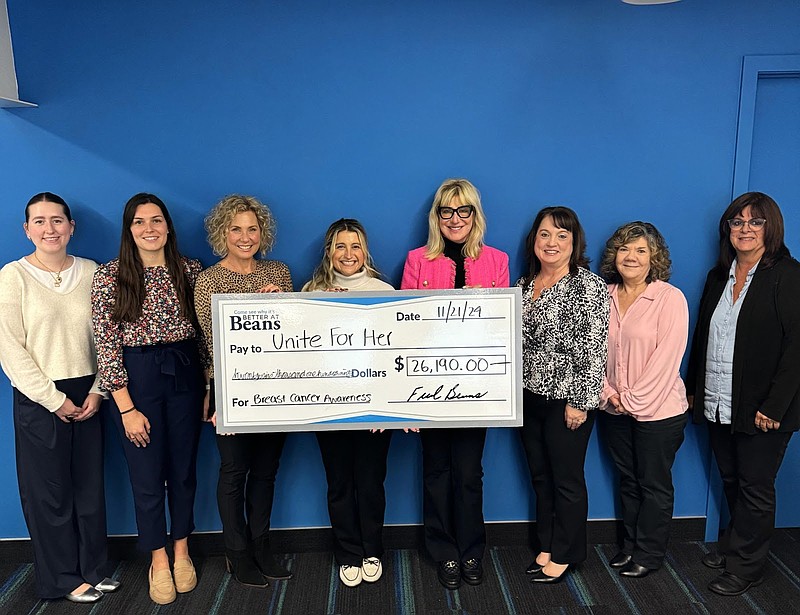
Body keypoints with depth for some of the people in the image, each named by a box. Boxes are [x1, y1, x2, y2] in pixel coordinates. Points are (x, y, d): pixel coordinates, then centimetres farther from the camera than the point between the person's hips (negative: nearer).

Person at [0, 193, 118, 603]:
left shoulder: (90, 272, 4)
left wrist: (97, 391, -4)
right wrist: (55, 400, -11)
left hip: (87, 395, 3)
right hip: (38, 400, -3)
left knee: (91, 486, 11)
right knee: (50, 492, 8)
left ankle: (93, 569, 30)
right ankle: (64, 578, 26)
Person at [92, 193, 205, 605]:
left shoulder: (189, 270, 1)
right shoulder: (109, 276, -7)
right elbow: (106, 345, -9)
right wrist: (126, 408, -11)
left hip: (185, 374, 2)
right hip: (135, 377, -2)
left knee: (184, 468, 13)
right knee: (147, 474, 9)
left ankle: (181, 551, 34)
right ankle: (158, 560, 30)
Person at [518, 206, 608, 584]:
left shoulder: (589, 286, -12)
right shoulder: (524, 284, 9)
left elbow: (593, 350, -16)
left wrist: (580, 402, -17)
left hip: (567, 400, -6)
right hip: (529, 397, 7)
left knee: (566, 480, 7)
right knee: (540, 476, 16)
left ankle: (564, 555, 25)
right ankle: (546, 547, 33)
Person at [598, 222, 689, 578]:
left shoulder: (670, 298, -11)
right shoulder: (604, 296, 3)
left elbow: (667, 357, -16)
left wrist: (634, 400, -16)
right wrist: (607, 392, -6)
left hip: (657, 410, -4)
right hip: (615, 410, 5)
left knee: (654, 485, 10)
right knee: (628, 481, 18)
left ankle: (649, 554, 28)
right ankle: (630, 545, 36)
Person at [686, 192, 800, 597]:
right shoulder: (719, 277, 11)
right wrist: (693, 388, 14)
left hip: (761, 410, -6)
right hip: (718, 405, 6)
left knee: (755, 488, 8)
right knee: (730, 482, 18)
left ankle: (745, 567, 23)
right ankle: (732, 547, 36)